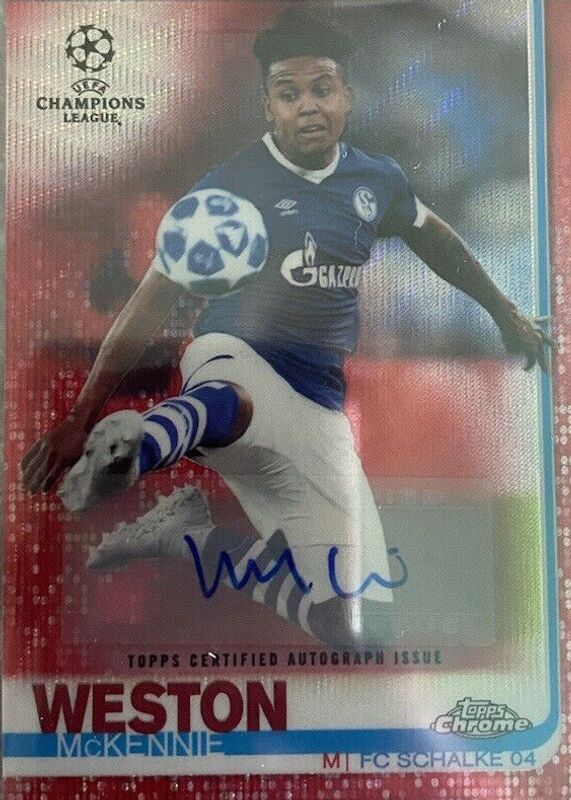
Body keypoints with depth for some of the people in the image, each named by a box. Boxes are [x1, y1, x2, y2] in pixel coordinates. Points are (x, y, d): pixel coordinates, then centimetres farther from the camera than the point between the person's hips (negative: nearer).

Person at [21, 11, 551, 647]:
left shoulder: (378, 180, 10)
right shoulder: (229, 183, -3)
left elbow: (431, 234, 30)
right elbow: (153, 299, -6)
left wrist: (503, 312, 38)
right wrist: (81, 418, -13)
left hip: (317, 412, 5)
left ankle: (188, 536, 2)